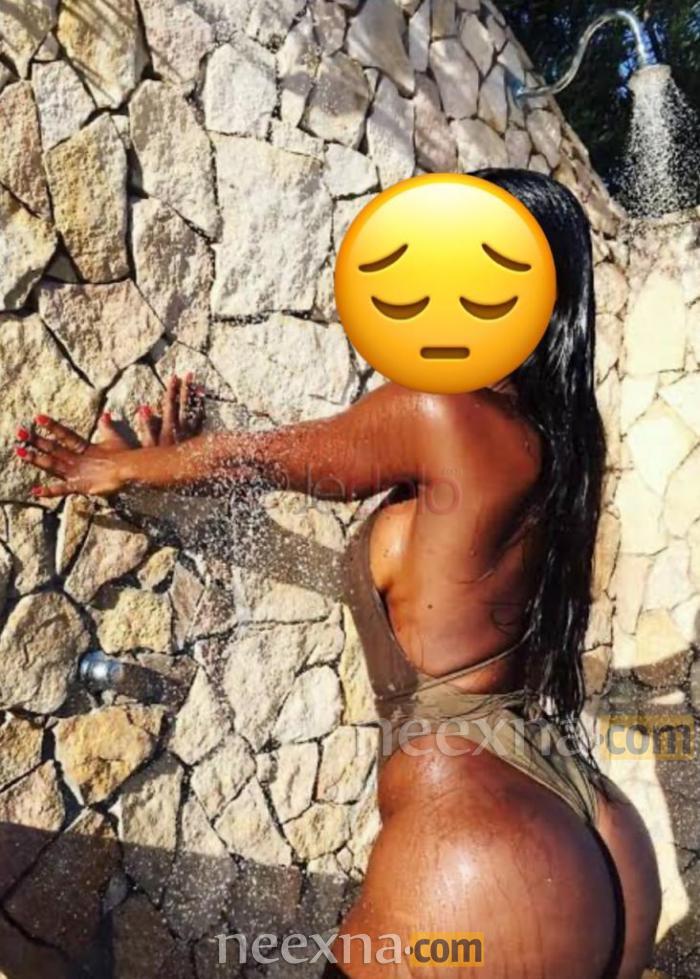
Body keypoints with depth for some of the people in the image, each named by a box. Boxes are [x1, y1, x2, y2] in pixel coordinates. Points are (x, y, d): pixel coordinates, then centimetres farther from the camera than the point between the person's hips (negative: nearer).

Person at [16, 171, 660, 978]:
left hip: (478, 863, -8)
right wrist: (188, 458, 26)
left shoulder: (438, 410, -16)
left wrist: (119, 468, 17)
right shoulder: (552, 433, 7)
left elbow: (266, 455, 0)